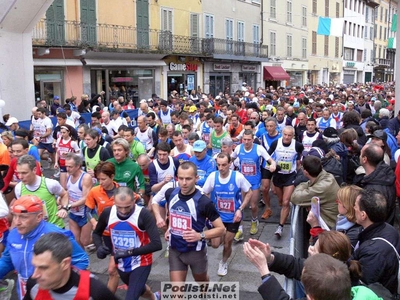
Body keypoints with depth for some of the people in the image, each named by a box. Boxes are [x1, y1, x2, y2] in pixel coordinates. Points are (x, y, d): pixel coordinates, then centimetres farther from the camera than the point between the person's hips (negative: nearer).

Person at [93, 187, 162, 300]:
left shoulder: (143, 215, -28)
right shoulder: (107, 213, -14)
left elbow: (157, 244, -32)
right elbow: (96, 233, 5)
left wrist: (129, 252, -37)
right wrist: (99, 247, -16)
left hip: (140, 264, -5)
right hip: (121, 264, 5)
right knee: (137, 289, 29)